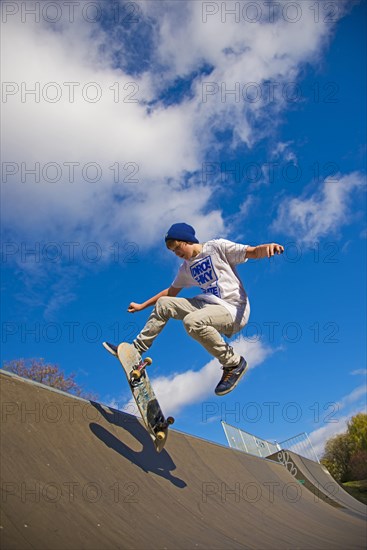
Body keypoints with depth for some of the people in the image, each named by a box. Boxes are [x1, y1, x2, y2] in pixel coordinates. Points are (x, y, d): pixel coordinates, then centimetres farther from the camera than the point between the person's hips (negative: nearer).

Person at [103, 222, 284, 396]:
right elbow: (171, 291, 27)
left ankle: (233, 363, -16)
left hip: (234, 309, -8)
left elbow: (253, 252, -12)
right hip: (209, 304, 8)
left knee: (192, 321, -34)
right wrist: (142, 306, 28)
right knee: (163, 304, 5)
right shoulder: (186, 267, 17)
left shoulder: (217, 246, -4)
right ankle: (136, 349, 14)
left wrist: (266, 247, -35)